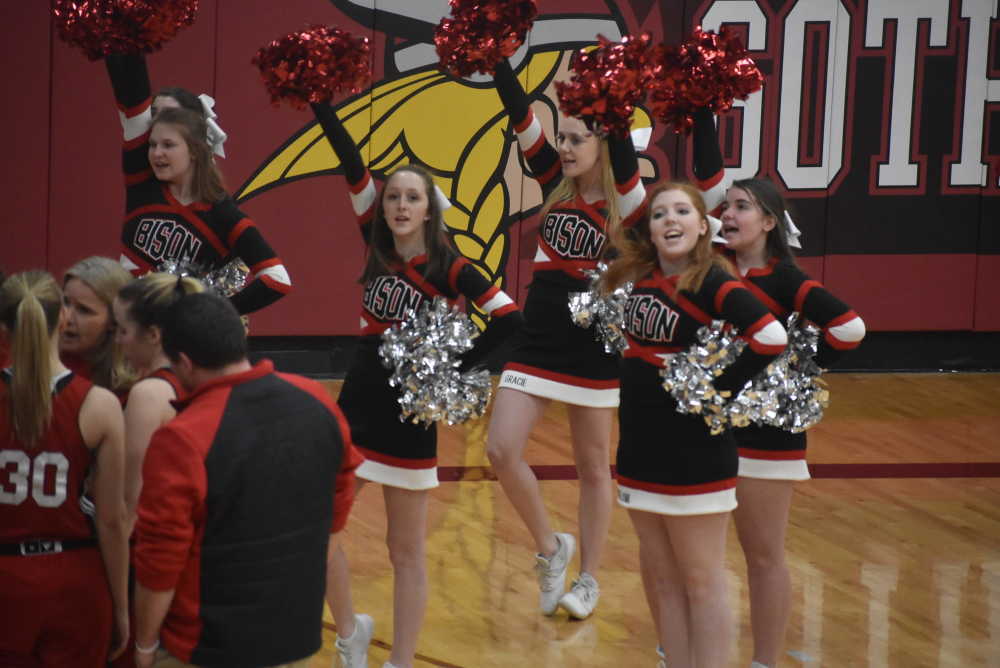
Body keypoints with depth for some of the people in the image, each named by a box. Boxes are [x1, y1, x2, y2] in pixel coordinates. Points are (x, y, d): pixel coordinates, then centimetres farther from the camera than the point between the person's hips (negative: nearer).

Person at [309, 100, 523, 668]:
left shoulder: (448, 268, -10)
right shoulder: (378, 244, 3)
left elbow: (510, 317, -17)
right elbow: (353, 165, -3)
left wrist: (456, 368, -17)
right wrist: (322, 106, -9)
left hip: (407, 414, -4)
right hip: (355, 402, 5)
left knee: (407, 550, 6)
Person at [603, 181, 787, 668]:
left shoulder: (712, 283, -14)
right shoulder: (640, 276, 6)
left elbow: (772, 338, -27)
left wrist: (715, 389, -20)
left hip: (695, 457, -7)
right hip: (640, 450, 7)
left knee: (701, 585, 1)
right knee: (666, 584, 13)